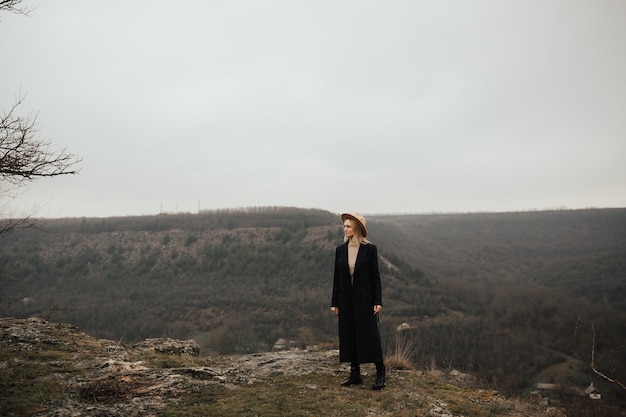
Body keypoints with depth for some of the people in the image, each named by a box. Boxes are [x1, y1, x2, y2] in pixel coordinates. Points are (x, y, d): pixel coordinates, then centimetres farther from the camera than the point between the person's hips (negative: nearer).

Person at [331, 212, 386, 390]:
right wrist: (334, 302, 6)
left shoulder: (370, 249, -5)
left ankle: (380, 374, 10)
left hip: (364, 298, -4)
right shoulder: (340, 250, 5)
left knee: (370, 334, -2)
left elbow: (375, 276, -4)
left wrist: (378, 301, -9)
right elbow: (337, 277, 7)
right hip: (346, 299, 4)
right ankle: (355, 374, 19)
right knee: (348, 335, 7)